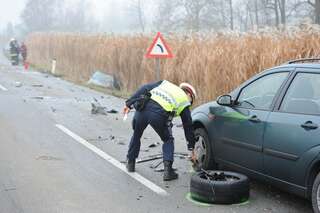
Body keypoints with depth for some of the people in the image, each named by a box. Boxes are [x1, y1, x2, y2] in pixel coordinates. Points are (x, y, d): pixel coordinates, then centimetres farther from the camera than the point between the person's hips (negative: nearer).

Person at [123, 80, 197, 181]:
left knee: (136, 135, 29)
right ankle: (168, 170, 11)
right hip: (159, 115, -3)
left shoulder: (165, 83, 33)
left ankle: (130, 163, 40)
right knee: (168, 140, 23)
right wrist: (191, 148, 34)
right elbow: (188, 126, 27)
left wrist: (129, 103, 17)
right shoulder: (184, 101, 24)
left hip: (142, 108, 3)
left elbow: (144, 89, 18)